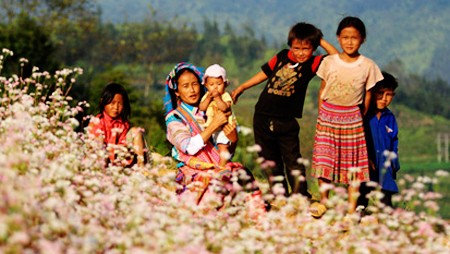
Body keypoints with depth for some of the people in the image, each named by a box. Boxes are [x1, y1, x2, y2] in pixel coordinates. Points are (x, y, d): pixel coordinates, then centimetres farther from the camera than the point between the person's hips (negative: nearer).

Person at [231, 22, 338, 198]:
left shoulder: (313, 63, -2)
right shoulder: (282, 56, 4)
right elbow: (264, 73, 16)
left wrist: (321, 41, -6)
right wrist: (241, 88, 18)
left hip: (286, 122, -3)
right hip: (263, 117, 3)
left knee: (292, 161, -2)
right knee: (270, 160, 10)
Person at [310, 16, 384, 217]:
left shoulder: (368, 66, -3)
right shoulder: (329, 62, -1)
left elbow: (367, 95, 5)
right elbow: (322, 90, 6)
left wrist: (360, 117, 6)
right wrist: (322, 114, 4)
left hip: (352, 118, -1)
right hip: (327, 117, 1)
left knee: (353, 163, 1)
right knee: (323, 159, -1)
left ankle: (352, 208, 7)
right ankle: (323, 201, 17)